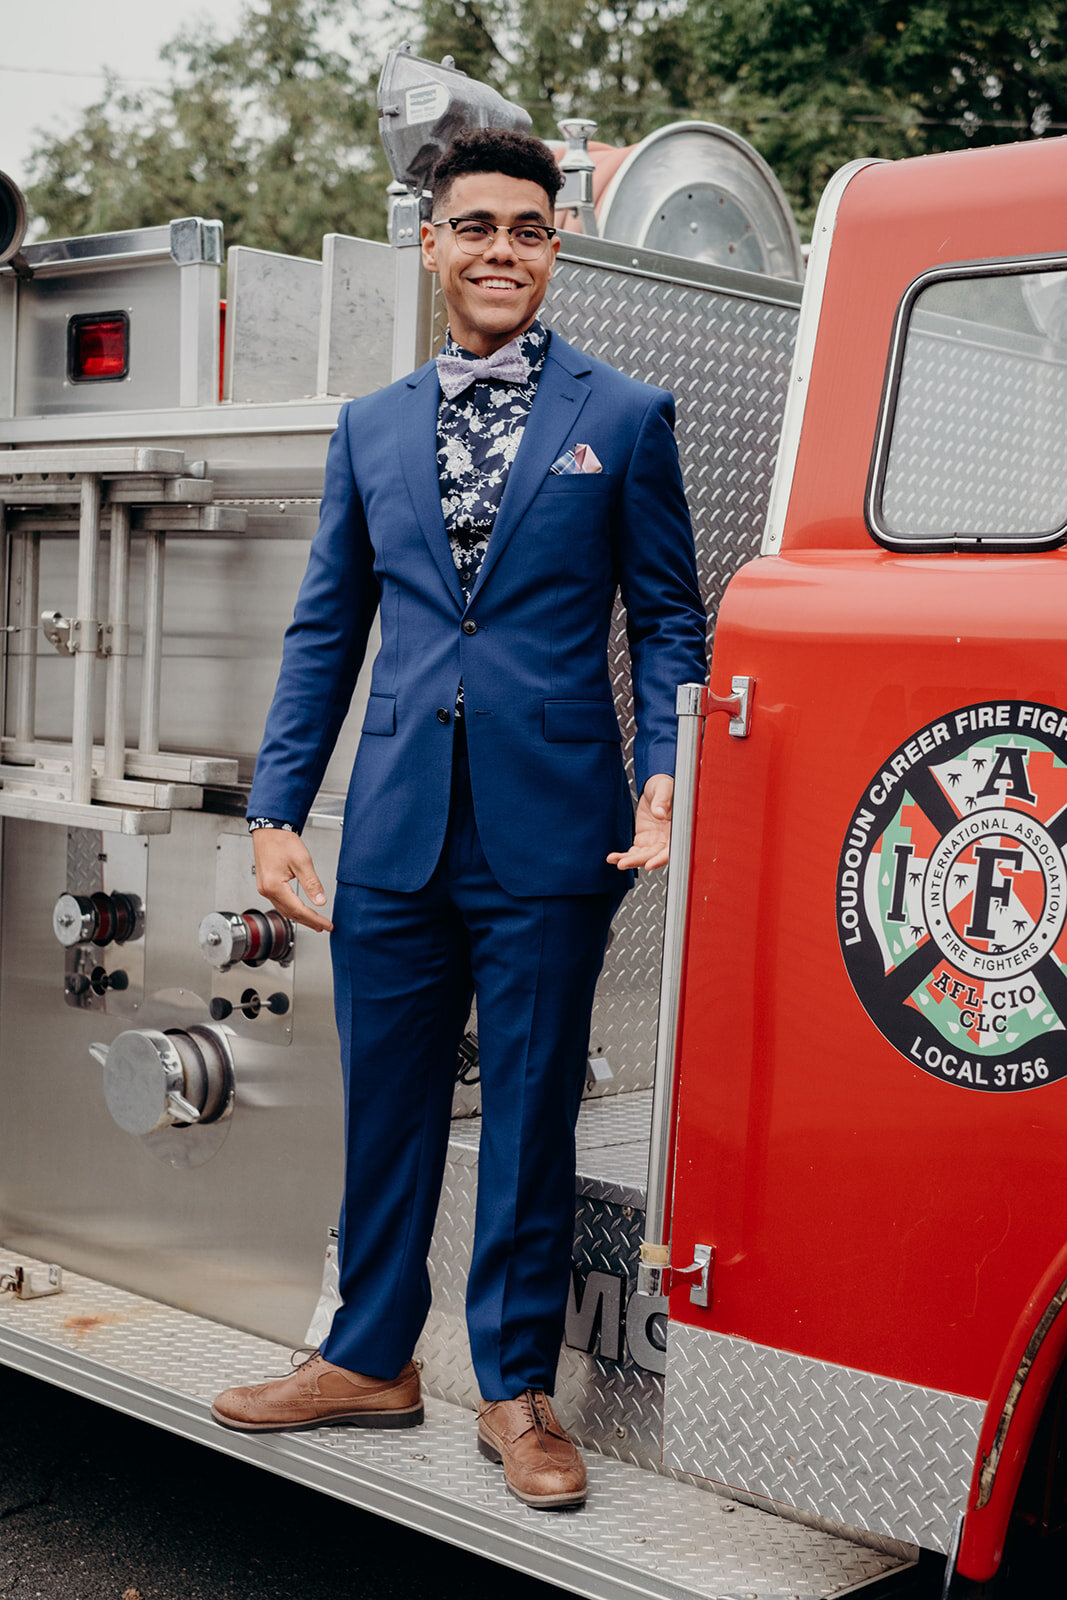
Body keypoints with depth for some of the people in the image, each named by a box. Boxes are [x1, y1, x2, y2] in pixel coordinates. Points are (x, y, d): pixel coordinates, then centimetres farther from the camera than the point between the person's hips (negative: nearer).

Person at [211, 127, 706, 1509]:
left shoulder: (624, 419, 4)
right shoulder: (369, 429, 13)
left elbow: (667, 619, 4)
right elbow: (324, 632, 13)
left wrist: (665, 776, -11)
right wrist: (276, 808, 7)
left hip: (549, 829, -3)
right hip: (396, 828, 3)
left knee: (530, 1115, 6)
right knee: (384, 1107, 12)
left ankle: (516, 1391, 20)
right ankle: (370, 1359, 29)